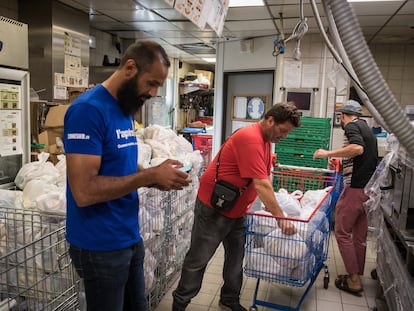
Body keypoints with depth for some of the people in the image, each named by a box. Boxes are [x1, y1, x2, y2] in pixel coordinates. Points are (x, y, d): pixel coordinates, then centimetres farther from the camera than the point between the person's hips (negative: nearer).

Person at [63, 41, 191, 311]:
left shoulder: (125, 110, 7)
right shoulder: (88, 109, -21)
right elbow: (84, 191, -26)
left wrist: (157, 177, -3)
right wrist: (151, 175, -22)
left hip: (130, 237, 8)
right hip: (101, 246, -8)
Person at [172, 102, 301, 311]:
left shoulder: (266, 139, 7)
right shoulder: (250, 138, -25)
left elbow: (265, 179, 15)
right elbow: (261, 185, -28)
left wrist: (271, 205, 10)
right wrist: (280, 217, -23)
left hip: (237, 210, 9)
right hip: (213, 208, -9)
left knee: (236, 257, 14)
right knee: (199, 259, 4)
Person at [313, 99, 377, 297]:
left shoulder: (351, 126, -7)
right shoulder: (367, 129, 21)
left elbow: (358, 148, -26)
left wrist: (329, 153, -19)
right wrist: (342, 162, 37)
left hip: (355, 188, -9)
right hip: (369, 188, 9)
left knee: (342, 232, -1)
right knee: (360, 234, 14)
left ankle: (353, 281, 4)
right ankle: (357, 276, 24)